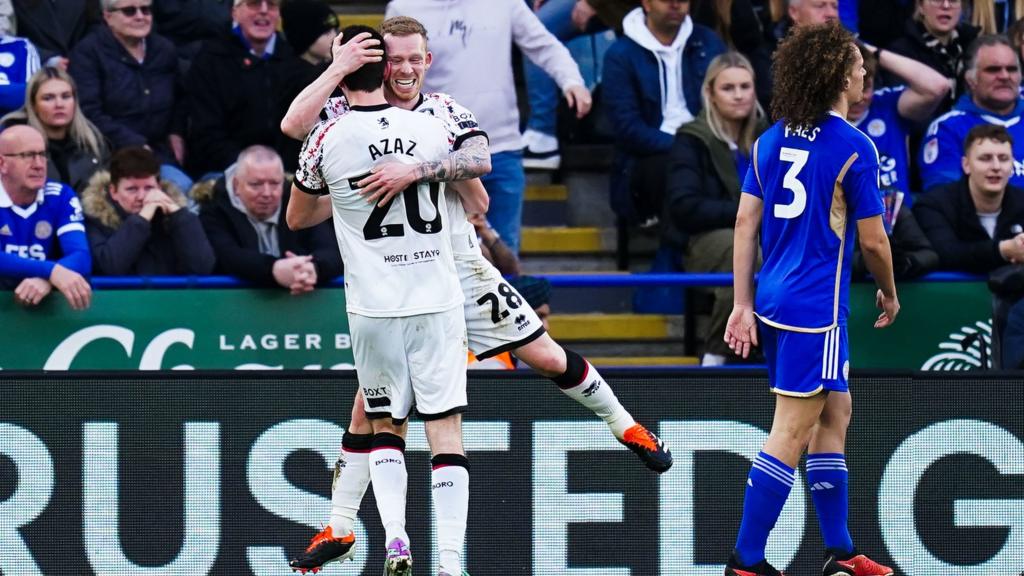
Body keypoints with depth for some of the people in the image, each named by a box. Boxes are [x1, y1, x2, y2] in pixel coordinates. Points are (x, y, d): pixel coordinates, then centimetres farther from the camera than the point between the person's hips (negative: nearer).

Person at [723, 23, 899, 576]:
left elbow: (745, 223, 7)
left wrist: (743, 304, 8)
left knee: (834, 415, 18)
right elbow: (873, 241, -7)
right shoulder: (853, 147, -11)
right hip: (817, 307, -8)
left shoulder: (771, 140, 8)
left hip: (773, 300, 8)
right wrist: (890, 295, 11)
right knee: (791, 433, -5)